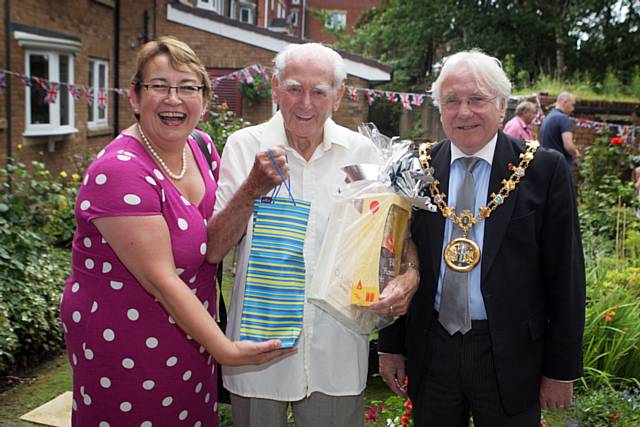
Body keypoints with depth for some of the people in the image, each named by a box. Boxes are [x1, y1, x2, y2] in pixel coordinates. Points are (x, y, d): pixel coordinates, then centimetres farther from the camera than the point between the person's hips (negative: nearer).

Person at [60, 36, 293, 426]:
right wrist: (225, 349, -23)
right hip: (124, 344, -7)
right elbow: (161, 280, -25)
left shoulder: (202, 148, -1)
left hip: (191, 333, 7)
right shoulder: (120, 171, -24)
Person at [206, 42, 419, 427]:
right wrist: (253, 190, -23)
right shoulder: (245, 146, -3)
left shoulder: (361, 151, 1)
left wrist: (409, 277, -14)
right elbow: (213, 249, -8)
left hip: (338, 349, 1)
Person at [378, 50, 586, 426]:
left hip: (510, 357, -2)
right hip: (431, 353, 2)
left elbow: (565, 275, -4)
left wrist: (562, 368, -3)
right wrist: (391, 345, 6)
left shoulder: (544, 169, -6)